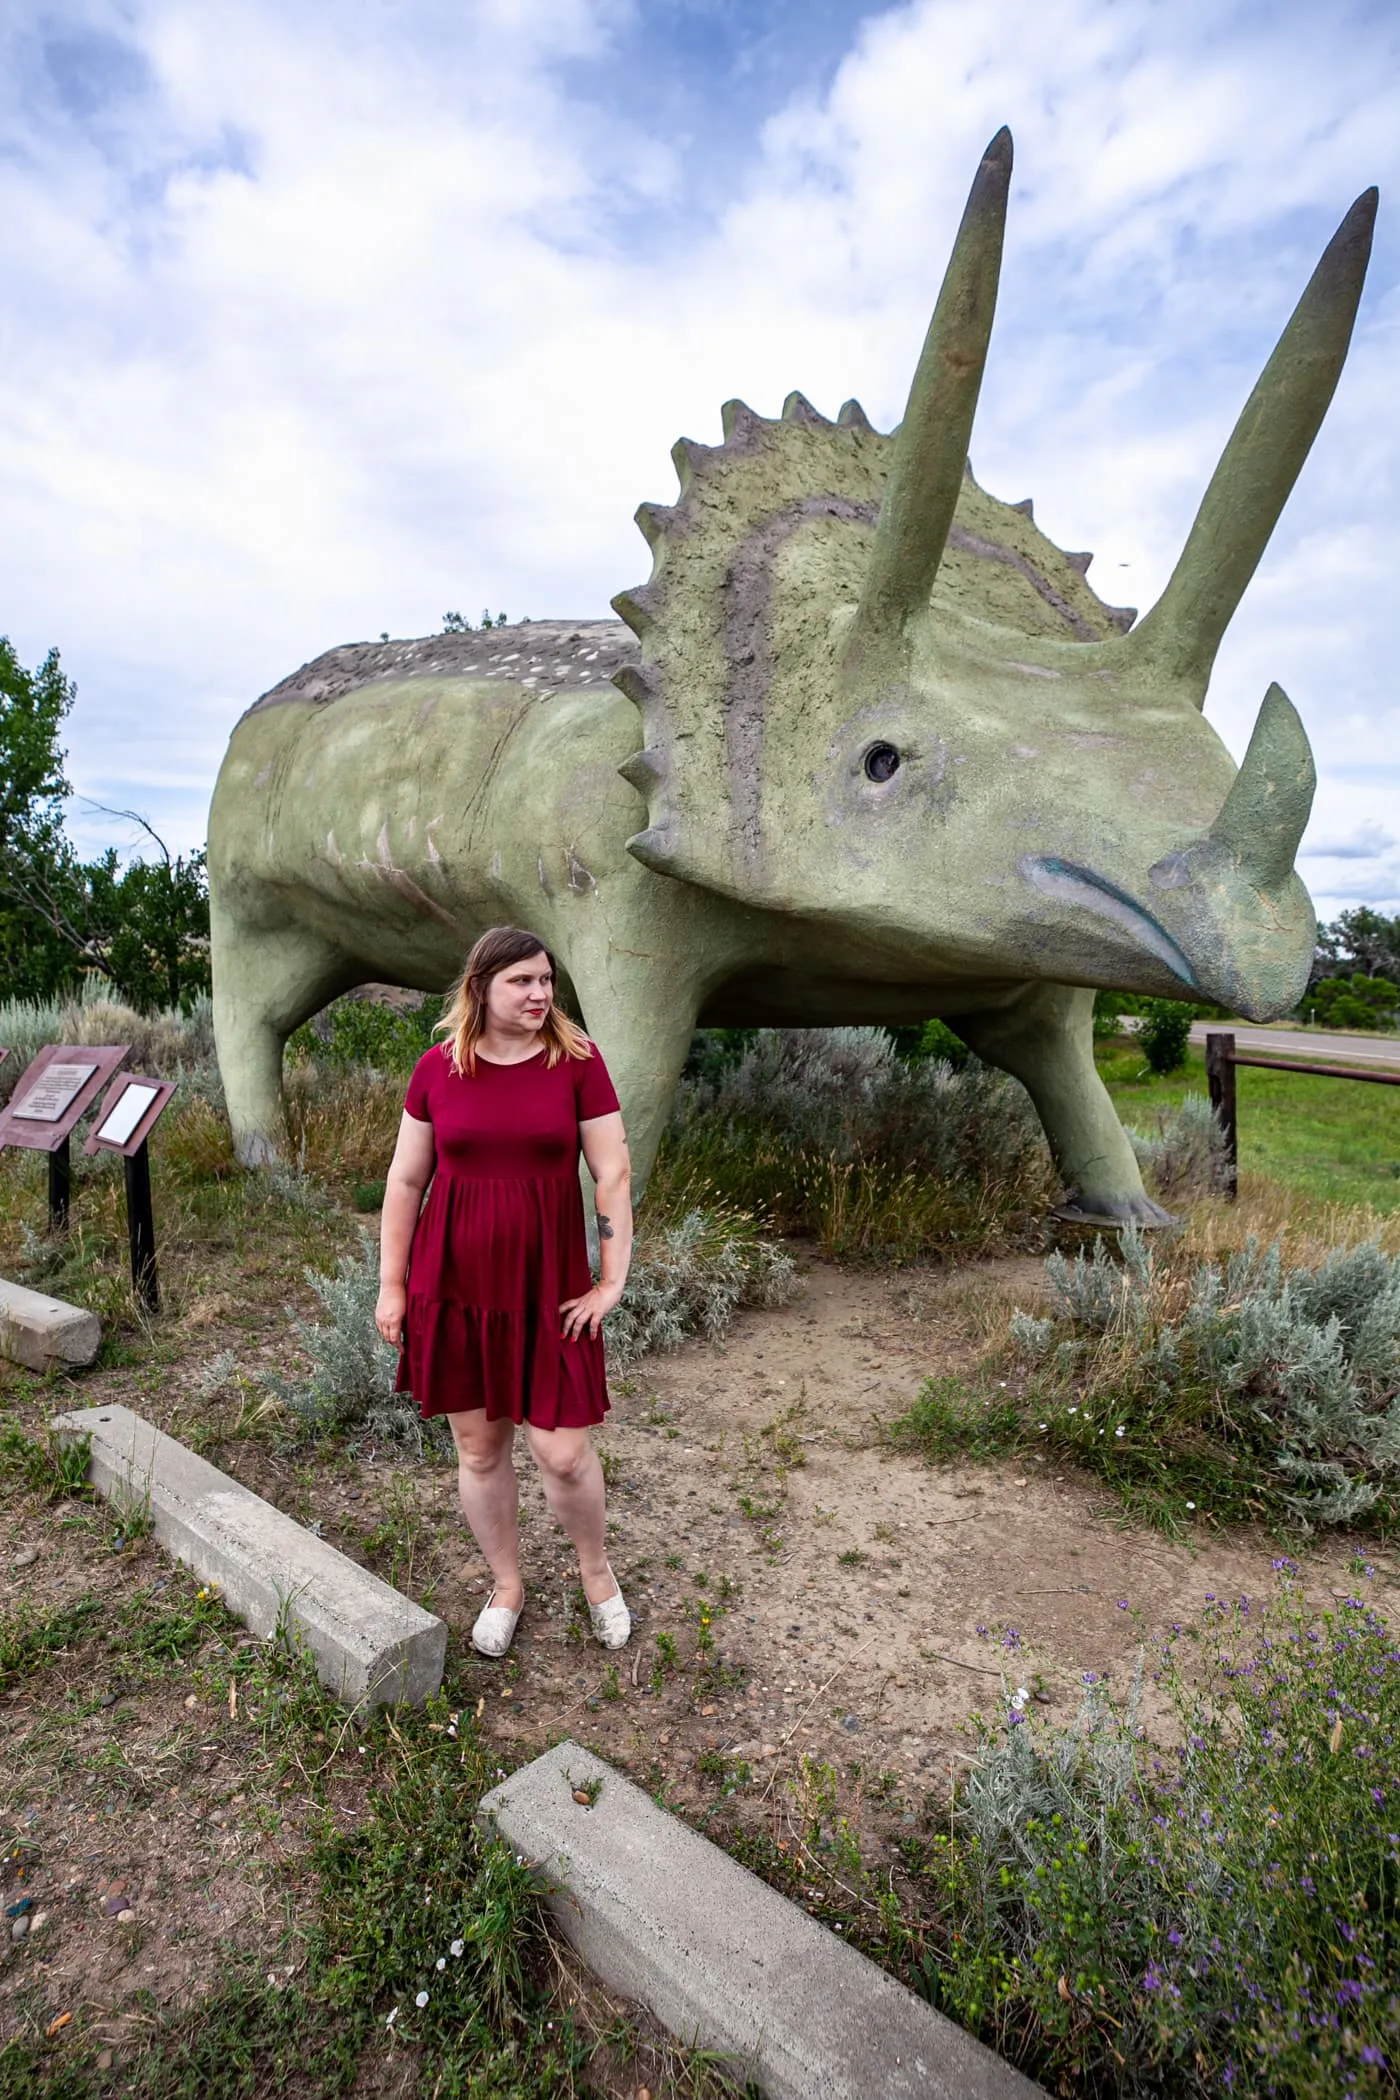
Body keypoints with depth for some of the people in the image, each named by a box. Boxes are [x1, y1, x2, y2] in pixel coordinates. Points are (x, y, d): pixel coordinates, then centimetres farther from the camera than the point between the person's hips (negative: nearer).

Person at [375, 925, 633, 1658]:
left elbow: (613, 1173, -4)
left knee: (562, 1452, 0)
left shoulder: (577, 1061, -6)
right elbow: (405, 1181, 5)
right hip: (454, 1283, 2)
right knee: (477, 1447, 12)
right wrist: (392, 1285, 4)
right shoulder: (437, 1069, -1)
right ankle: (506, 1585, 37)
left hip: (548, 1284, -2)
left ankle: (596, 1570, 32)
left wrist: (612, 1278, -7)